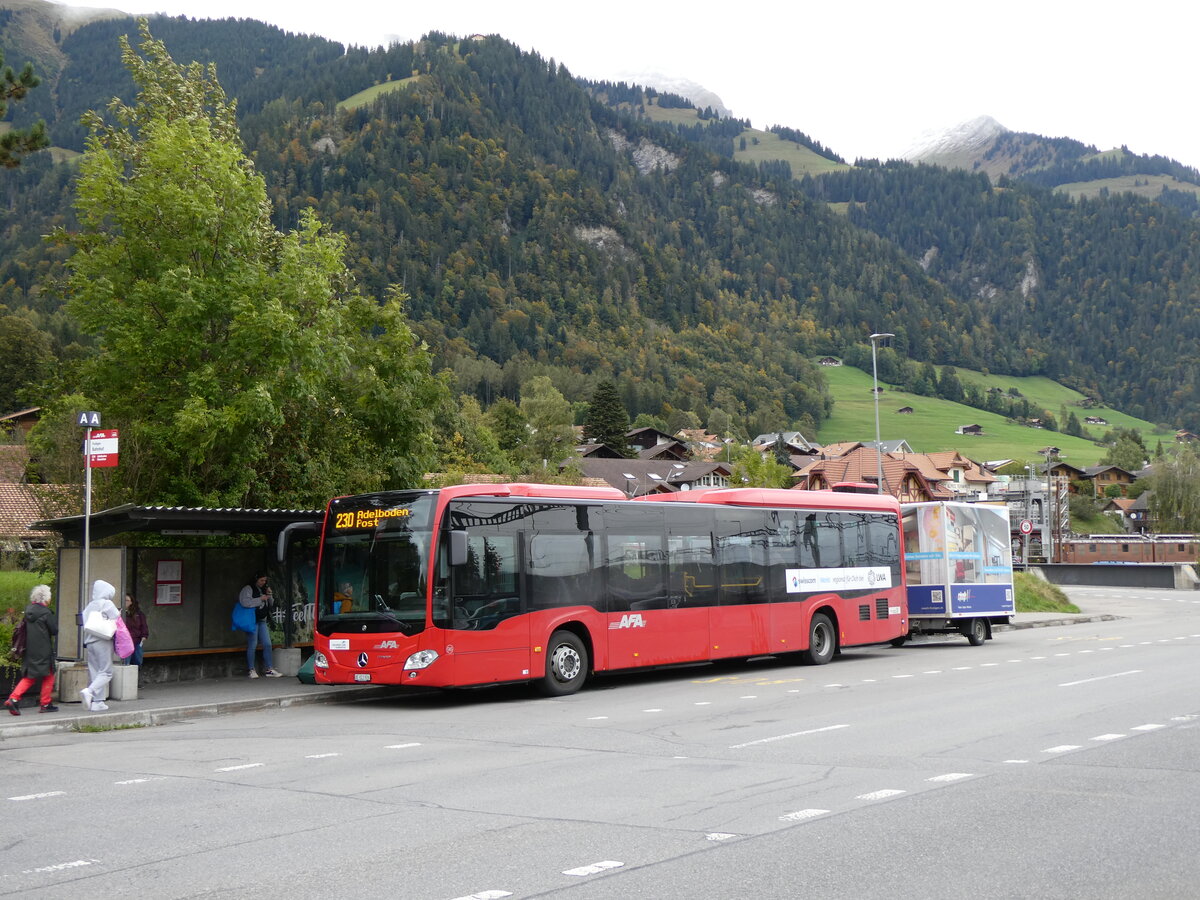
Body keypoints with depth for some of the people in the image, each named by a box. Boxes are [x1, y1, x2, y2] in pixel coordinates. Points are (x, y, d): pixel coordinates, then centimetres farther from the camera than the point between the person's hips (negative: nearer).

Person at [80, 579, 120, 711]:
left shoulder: (90, 606, 12)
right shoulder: (107, 604, -7)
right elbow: (116, 621, -9)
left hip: (89, 642, 7)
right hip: (103, 642, -7)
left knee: (94, 672, 8)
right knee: (105, 672, -4)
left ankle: (97, 702, 7)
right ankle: (89, 691, -25)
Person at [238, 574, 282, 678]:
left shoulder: (264, 589, 18)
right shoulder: (248, 589, -5)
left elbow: (270, 605, 20)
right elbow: (244, 602, -22)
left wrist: (269, 596, 2)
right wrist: (260, 599, -17)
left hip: (262, 621, 7)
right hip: (252, 621, -7)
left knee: (267, 644, 3)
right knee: (252, 645, -5)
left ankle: (269, 669, 6)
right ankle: (252, 670, 3)